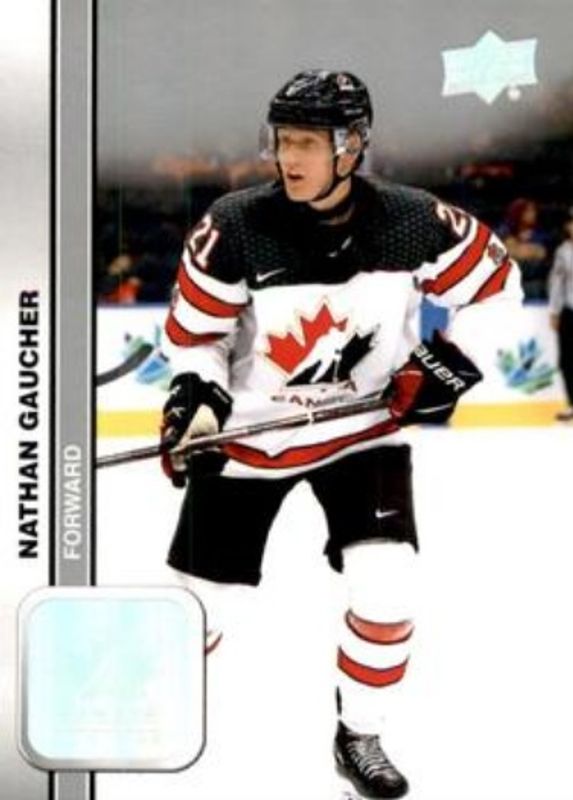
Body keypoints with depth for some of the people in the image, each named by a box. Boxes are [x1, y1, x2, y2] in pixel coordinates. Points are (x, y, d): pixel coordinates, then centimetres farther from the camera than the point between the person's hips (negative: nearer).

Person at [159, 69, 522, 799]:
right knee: (200, 598, 3)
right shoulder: (234, 228, -19)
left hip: (363, 429, 1)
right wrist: (199, 398, -23)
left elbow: (495, 281, 0)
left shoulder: (414, 222, -16)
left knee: (386, 591, -13)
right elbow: (192, 333, -7)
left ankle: (360, 737, 11)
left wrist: (449, 361, -10)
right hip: (250, 433, 0)